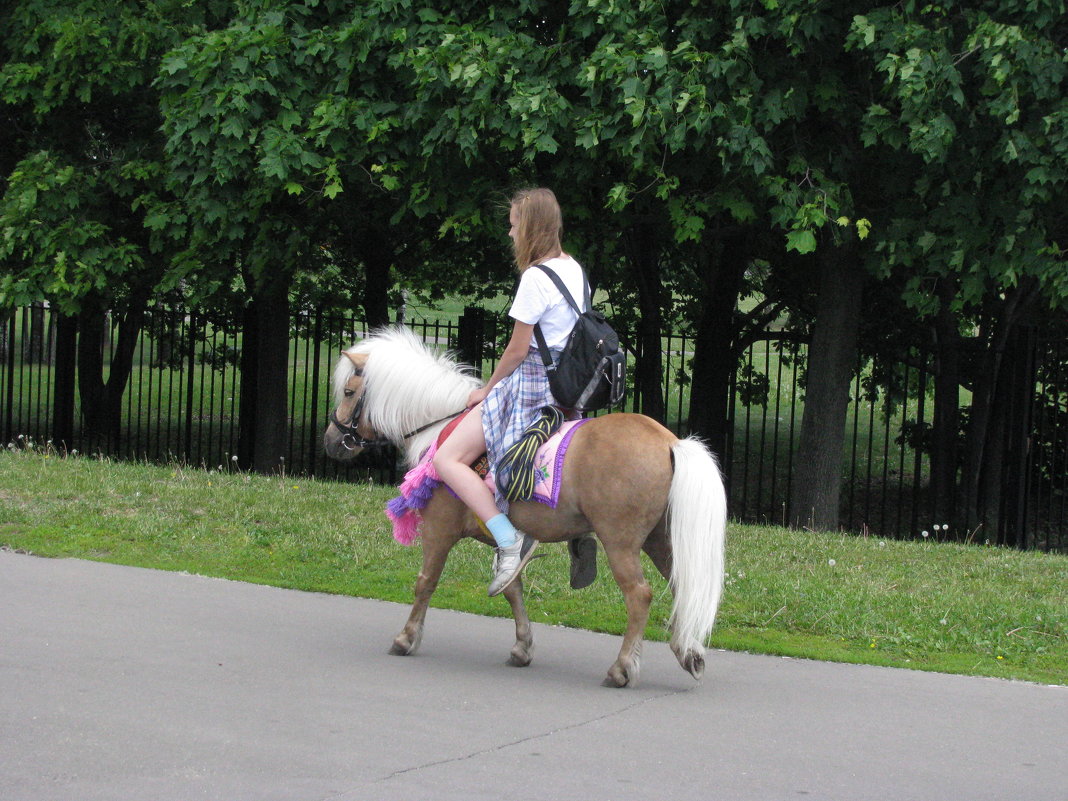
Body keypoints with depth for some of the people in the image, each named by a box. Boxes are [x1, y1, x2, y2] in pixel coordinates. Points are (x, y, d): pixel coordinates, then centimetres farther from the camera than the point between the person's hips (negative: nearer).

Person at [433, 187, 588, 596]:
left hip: (530, 381, -10)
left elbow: (517, 350, -15)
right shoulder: (574, 269, 10)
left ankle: (509, 539, -23)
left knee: (447, 460, -10)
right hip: (567, 383, 10)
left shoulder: (535, 278, -17)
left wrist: (487, 390, 0)